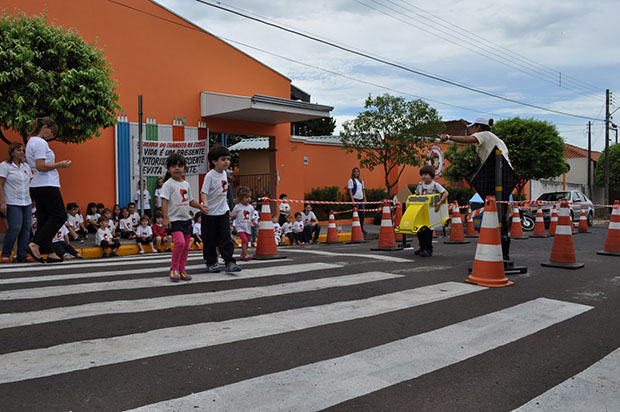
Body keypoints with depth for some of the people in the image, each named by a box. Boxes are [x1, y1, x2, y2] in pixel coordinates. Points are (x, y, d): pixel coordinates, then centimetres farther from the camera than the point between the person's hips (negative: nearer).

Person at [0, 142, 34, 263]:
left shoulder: (26, 166, 14)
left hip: (27, 202, 6)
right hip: (12, 203, -6)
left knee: (26, 228, 2)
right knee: (15, 228, -11)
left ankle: (22, 255, 7)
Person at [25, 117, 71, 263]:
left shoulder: (32, 142, 20)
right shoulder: (40, 143, -12)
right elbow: (41, 166, -20)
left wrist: (57, 165, 14)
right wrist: (59, 164, -10)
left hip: (37, 186, 10)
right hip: (47, 185, -10)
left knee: (45, 218, 9)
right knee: (59, 216, -7)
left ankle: (49, 252, 10)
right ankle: (35, 245, -12)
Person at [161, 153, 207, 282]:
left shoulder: (186, 184, 13)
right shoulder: (168, 184, -7)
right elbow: (164, 201, -14)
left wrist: (201, 207, 9)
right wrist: (166, 218, -22)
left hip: (186, 219, 7)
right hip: (174, 219, -7)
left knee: (186, 246, 8)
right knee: (180, 242, -23)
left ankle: (181, 270, 19)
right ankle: (174, 268, -7)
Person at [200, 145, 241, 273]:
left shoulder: (224, 173, 6)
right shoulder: (210, 175, -15)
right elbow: (204, 192, -20)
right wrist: (205, 204, -39)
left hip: (223, 211, 5)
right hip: (210, 213, -5)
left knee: (226, 237, -2)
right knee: (210, 240, 5)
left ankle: (229, 263, -2)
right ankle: (211, 263, 19)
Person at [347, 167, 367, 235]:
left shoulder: (361, 181, 17)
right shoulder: (351, 180, -2)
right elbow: (350, 191, -8)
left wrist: (365, 199, 12)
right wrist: (352, 200, -16)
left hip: (361, 199, 6)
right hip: (355, 198, -6)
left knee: (362, 214, 4)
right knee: (355, 214, -5)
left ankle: (362, 228, 16)